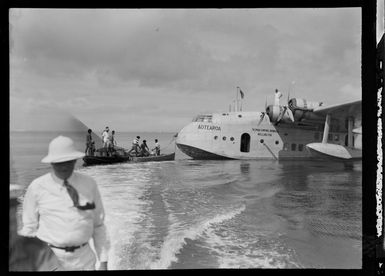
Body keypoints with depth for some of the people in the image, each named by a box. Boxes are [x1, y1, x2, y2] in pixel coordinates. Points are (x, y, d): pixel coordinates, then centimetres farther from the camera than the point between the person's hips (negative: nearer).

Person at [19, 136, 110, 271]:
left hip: (83, 259, 2)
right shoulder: (37, 187, -6)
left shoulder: (89, 184, -2)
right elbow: (29, 228, 1)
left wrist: (104, 262, 0)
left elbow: (98, 225, 3)